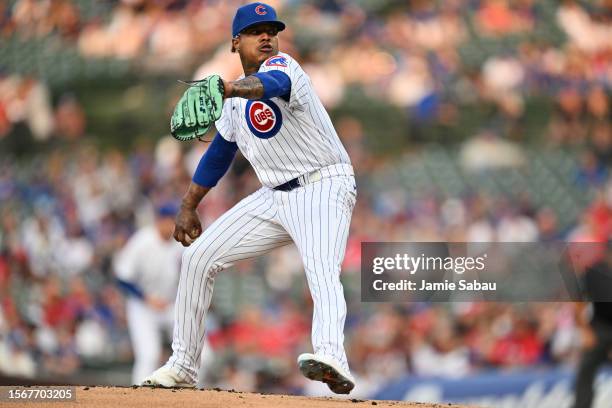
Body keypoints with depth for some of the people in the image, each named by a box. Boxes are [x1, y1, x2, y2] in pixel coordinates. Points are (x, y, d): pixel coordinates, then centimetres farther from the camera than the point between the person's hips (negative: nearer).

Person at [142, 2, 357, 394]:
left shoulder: (281, 66, -13)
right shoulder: (236, 101, 12)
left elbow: (276, 84, -39)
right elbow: (219, 152, 25)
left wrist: (230, 89, -59)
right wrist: (188, 208, 20)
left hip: (324, 187, -8)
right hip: (276, 197, 8)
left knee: (322, 269, -34)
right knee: (199, 256, 5)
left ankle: (331, 357, -57)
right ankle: (182, 366, 14)